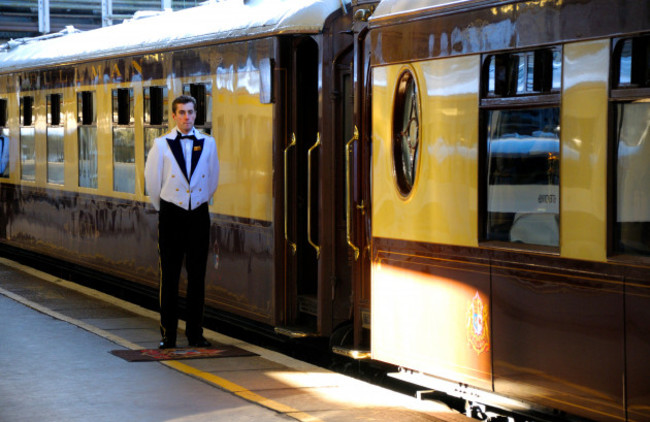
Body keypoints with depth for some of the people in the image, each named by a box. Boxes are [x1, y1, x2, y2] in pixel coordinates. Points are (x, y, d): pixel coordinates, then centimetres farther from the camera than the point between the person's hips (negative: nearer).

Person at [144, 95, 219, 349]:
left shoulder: (208, 143, 5)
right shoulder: (161, 144, -1)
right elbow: (151, 179, 5)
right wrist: (161, 206, 11)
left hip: (199, 215, 2)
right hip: (171, 214, -2)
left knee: (197, 276, 5)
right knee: (169, 276, 0)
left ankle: (195, 333, 13)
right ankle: (168, 335, 6)